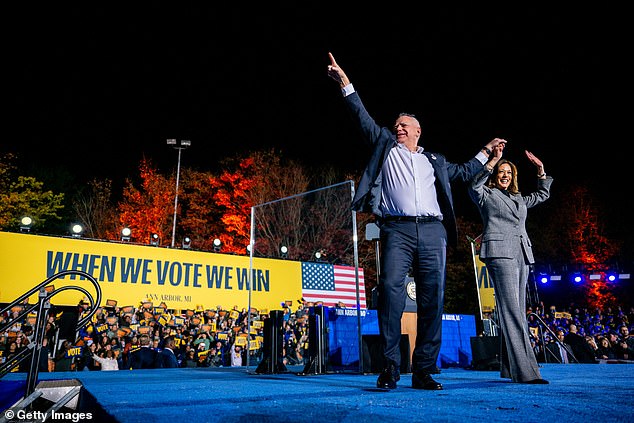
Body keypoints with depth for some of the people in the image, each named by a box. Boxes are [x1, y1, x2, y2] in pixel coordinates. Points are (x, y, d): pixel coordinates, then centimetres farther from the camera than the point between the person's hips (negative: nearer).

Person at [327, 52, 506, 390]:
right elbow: (362, 118, 15)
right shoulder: (386, 146, 21)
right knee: (391, 289, -20)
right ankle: (390, 366, -14)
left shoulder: (435, 160, 28)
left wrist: (485, 152, 40)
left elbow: (463, 173, 40)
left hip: (433, 231, 3)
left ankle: (424, 370, 2)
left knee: (432, 300, -3)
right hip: (397, 229, -3)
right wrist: (345, 84, 10)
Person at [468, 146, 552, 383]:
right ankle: (525, 371, -20)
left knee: (517, 311, 5)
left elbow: (543, 195, 40)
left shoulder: (519, 199, 27)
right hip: (500, 254, -8)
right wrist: (493, 161, -15)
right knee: (511, 311, -15)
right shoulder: (487, 195, 8)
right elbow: (474, 187, -13)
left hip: (522, 256, 8)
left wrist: (541, 170, 30)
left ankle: (510, 369, 11)